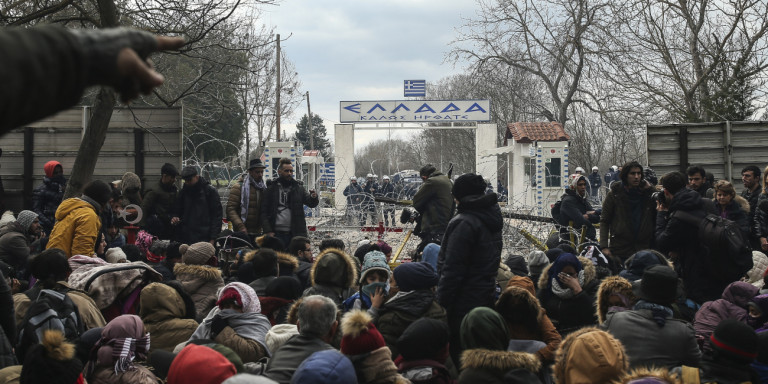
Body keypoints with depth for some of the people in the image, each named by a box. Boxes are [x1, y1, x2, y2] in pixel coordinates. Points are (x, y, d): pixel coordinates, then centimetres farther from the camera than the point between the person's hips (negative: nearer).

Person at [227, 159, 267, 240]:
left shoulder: (263, 188, 16)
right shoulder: (238, 187, -3)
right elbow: (230, 209, -10)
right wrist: (240, 226, -19)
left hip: (258, 233, 6)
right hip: (242, 233, -5)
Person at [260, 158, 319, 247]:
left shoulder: (298, 188, 12)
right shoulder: (272, 189, 6)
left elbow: (311, 203, 2)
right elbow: (264, 212, 3)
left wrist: (314, 197, -22)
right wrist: (268, 231, -8)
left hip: (295, 233, 1)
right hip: (277, 234, -1)